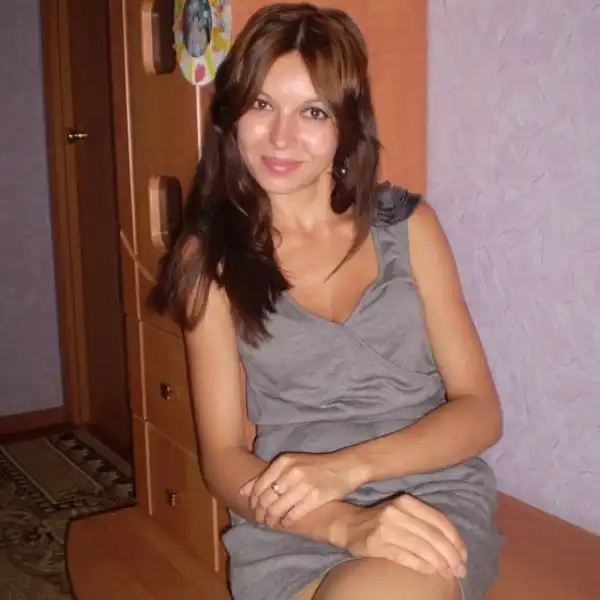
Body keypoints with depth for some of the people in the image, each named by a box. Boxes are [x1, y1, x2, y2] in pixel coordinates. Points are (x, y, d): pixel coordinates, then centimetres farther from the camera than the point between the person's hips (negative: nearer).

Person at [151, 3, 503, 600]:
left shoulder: (405, 223, 5)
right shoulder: (211, 256, 3)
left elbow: (479, 410, 2)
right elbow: (223, 458, -1)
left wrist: (345, 467, -16)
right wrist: (345, 525, -20)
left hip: (433, 496, 1)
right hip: (292, 529, 0)